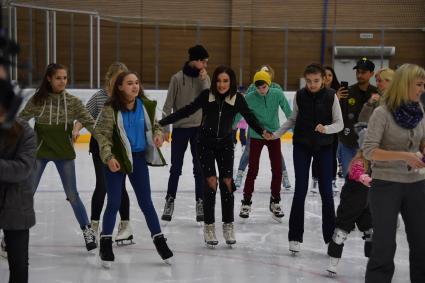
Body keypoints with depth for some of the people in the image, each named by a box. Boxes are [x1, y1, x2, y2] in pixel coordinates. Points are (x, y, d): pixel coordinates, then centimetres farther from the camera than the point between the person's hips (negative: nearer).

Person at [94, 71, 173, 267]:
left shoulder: (145, 105, -3)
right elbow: (102, 134, -12)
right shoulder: (111, 109, -15)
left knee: (146, 202, 11)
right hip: (116, 160, -3)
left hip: (139, 158, 3)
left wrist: (158, 134, -10)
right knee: (114, 203, 1)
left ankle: (159, 240, 21)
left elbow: (153, 124, 11)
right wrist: (109, 157, -22)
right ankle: (105, 243, 17)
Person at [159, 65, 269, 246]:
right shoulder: (206, 95, -11)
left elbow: (249, 117, -5)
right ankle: (209, 226, 3)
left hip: (225, 144, 1)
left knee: (227, 181, -2)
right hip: (206, 143, -1)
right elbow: (186, 111, -6)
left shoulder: (237, 99, -9)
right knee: (211, 181, -8)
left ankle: (228, 226, 10)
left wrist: (262, 132, -23)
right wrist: (162, 122, -9)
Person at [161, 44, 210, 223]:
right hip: (180, 128, -2)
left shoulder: (204, 78, 1)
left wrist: (203, 80, -17)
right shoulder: (178, 78, -9)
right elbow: (168, 105, -6)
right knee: (176, 168, 6)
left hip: (199, 128, 2)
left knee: (199, 168, 5)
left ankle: (200, 203, 12)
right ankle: (170, 201, 17)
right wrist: (165, 128, -7)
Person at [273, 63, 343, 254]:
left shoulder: (331, 96, -9)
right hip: (302, 146, 1)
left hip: (324, 147, -1)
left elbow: (339, 123, -8)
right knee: (300, 190, -2)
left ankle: (330, 236, 11)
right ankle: (295, 237, 3)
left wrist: (326, 128, -27)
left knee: (326, 191, 1)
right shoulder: (299, 96, -4)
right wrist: (276, 134, 2)